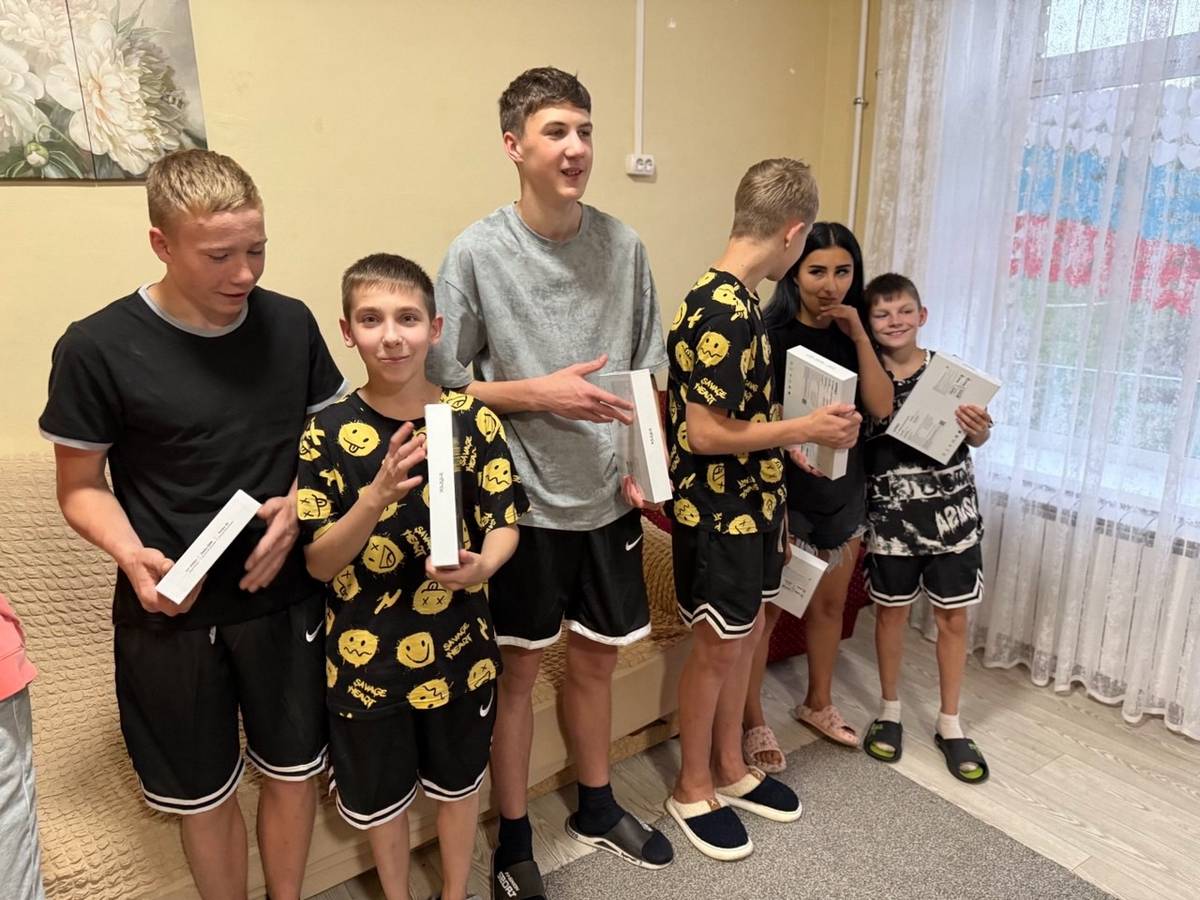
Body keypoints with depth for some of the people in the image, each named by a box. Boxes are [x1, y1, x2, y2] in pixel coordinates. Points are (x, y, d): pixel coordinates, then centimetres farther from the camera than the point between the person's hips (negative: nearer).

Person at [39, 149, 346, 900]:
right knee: (204, 796, 16)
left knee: (294, 770, 18)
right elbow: (81, 486, -3)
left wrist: (297, 505, -12)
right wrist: (132, 556, -22)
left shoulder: (290, 323, -3)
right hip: (170, 613, -2)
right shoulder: (98, 348, -13)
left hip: (286, 596, 3)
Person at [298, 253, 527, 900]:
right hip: (365, 654, 0)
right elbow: (318, 562, -14)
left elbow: (504, 522, -6)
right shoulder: (326, 432, -13)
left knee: (456, 779, 23)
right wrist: (378, 495, -31)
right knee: (378, 792, 21)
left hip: (457, 643, 1)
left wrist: (480, 566, -28)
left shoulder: (471, 417, -10)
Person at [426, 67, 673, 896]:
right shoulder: (477, 253, -10)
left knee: (597, 659, 19)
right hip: (522, 501, -3)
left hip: (607, 497, 4)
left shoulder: (623, 246, 0)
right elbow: (445, 380, -7)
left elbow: (648, 372, 7)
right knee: (518, 668, 12)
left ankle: (596, 805, 44)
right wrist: (540, 394, -18)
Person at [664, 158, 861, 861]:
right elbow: (704, 433, -25)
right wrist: (807, 428, -18)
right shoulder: (721, 311, -23)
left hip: (752, 507, 9)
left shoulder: (738, 301, 8)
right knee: (717, 648, 6)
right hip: (717, 515, -9)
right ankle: (693, 788, 28)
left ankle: (731, 769, 37)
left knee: (746, 637, 19)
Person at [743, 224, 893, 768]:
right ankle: (753, 723, 20)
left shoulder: (851, 337, 4)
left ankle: (818, 704, 39)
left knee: (829, 604, 18)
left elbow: (882, 408, -6)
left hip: (843, 490, 6)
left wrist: (860, 336, -11)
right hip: (782, 492, -6)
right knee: (764, 610, 3)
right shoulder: (770, 334, -12)